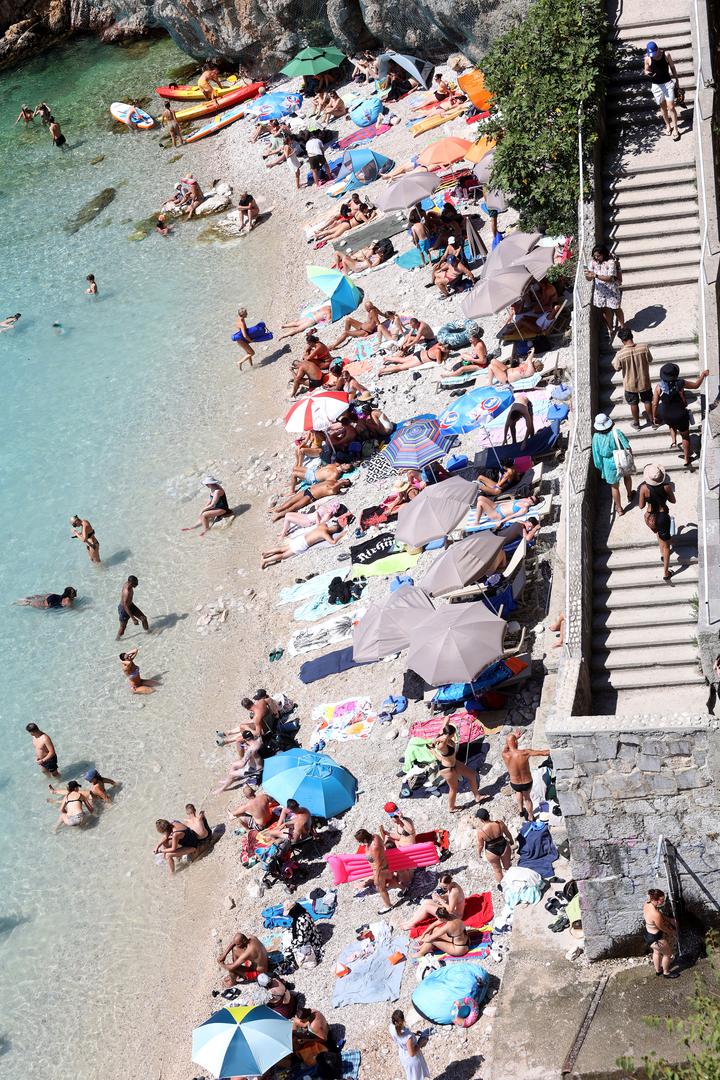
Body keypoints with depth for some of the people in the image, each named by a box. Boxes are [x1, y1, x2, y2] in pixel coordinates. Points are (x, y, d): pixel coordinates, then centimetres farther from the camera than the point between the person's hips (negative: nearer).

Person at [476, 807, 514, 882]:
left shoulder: (481, 831, -29)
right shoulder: (500, 823, -23)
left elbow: (480, 845, -14)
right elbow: (508, 834, -6)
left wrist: (479, 852, 8)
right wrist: (511, 842, 16)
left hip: (492, 852, -2)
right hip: (504, 847, 2)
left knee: (497, 870, 25)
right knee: (507, 867, 28)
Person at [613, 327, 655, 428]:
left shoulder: (620, 354, -28)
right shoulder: (644, 348, -23)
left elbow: (617, 368, -10)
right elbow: (650, 360, -6)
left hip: (630, 384, -1)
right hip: (644, 382, 1)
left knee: (633, 404, 24)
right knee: (647, 401, 25)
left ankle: (636, 423, 42)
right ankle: (652, 420, 41)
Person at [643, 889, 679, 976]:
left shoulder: (647, 903, -16)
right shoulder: (656, 915, -40)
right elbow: (663, 928, -20)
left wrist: (669, 919, 5)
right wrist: (672, 932, -2)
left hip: (648, 932, 8)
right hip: (656, 938, -8)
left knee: (657, 952, 33)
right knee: (668, 953, 21)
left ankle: (658, 970, 56)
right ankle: (666, 973, 43)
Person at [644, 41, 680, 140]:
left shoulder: (666, 54, -13)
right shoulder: (647, 58, -11)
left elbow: (672, 67, 0)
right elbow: (646, 71, 2)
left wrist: (675, 80, 3)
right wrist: (648, 73, -22)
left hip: (668, 83, -2)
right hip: (656, 85, 2)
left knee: (671, 107, -5)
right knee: (663, 107, 16)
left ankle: (675, 129, 6)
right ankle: (668, 126, 36)